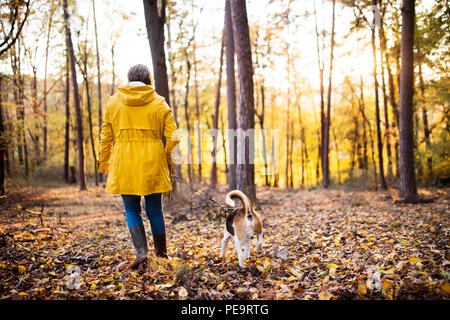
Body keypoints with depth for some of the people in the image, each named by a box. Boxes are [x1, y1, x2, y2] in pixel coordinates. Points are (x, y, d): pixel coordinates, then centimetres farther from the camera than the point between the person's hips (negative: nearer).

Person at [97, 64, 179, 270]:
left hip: (124, 163, 0)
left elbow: (106, 136, 7)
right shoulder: (159, 102, 2)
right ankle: (161, 252, 22)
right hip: (152, 162, 0)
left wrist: (103, 162, 18)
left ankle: (141, 251, -5)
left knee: (131, 210, 11)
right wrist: (168, 159, 12)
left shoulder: (114, 102, 5)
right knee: (155, 210, 11)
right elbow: (172, 136, -2)